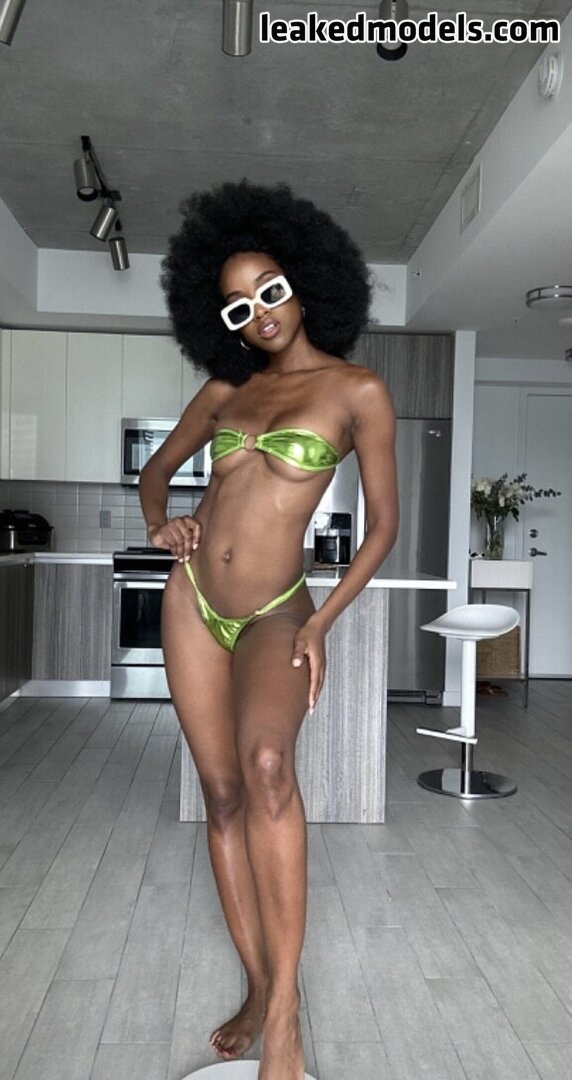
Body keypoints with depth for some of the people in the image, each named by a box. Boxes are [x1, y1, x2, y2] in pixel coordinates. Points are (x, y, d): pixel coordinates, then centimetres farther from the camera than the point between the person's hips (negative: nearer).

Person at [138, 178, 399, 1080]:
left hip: (274, 616, -4)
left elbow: (384, 523, -2)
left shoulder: (358, 390, -4)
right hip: (192, 601, 5)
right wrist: (161, 523, -2)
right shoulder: (224, 389, 8)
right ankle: (258, 990, 20)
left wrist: (320, 624, -10)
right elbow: (158, 468, 20)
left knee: (265, 764, -32)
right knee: (223, 794, 6)